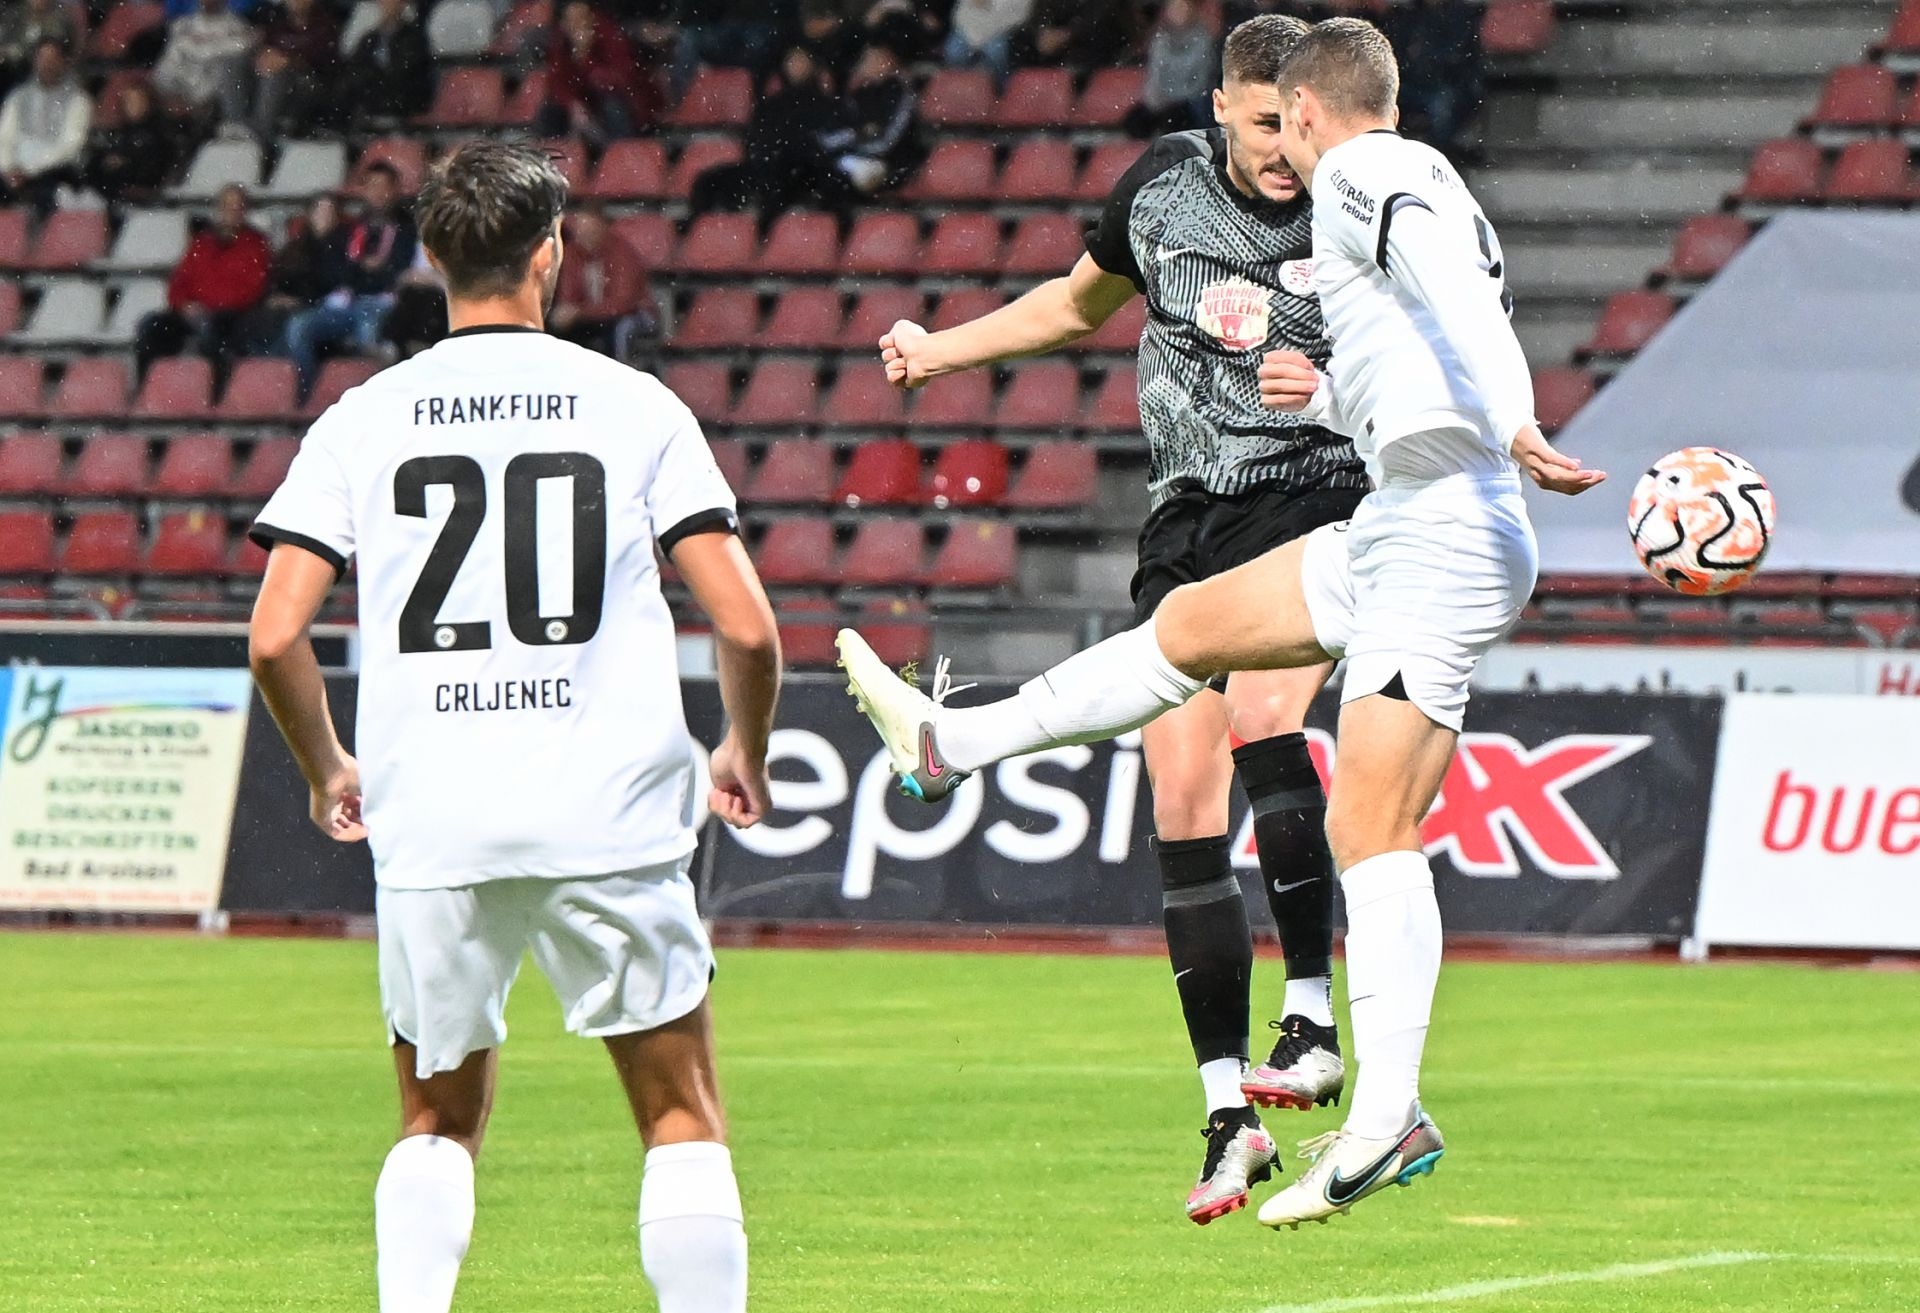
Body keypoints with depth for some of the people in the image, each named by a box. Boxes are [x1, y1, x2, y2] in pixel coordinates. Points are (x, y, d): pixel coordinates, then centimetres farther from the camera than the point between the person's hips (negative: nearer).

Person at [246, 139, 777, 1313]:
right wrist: (745, 758, 16)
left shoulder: (364, 419, 4)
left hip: (430, 831, 2)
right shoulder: (636, 406, 2)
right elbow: (747, 628, -3)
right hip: (611, 817, -1)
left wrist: (328, 772, 17)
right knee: (683, 1114, 9)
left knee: (438, 1123, 16)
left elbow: (275, 639, -1)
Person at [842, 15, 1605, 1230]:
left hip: (1445, 529, -10)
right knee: (1192, 625, 21)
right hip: (1403, 529, 10)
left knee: (1370, 831, -14)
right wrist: (1330, 397, 27)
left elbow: (1451, 289, -26)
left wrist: (1514, 429, -39)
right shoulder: (1431, 195, 23)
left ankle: (1389, 1119, -19)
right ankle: (951, 746, 34)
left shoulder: (1361, 175, -6)